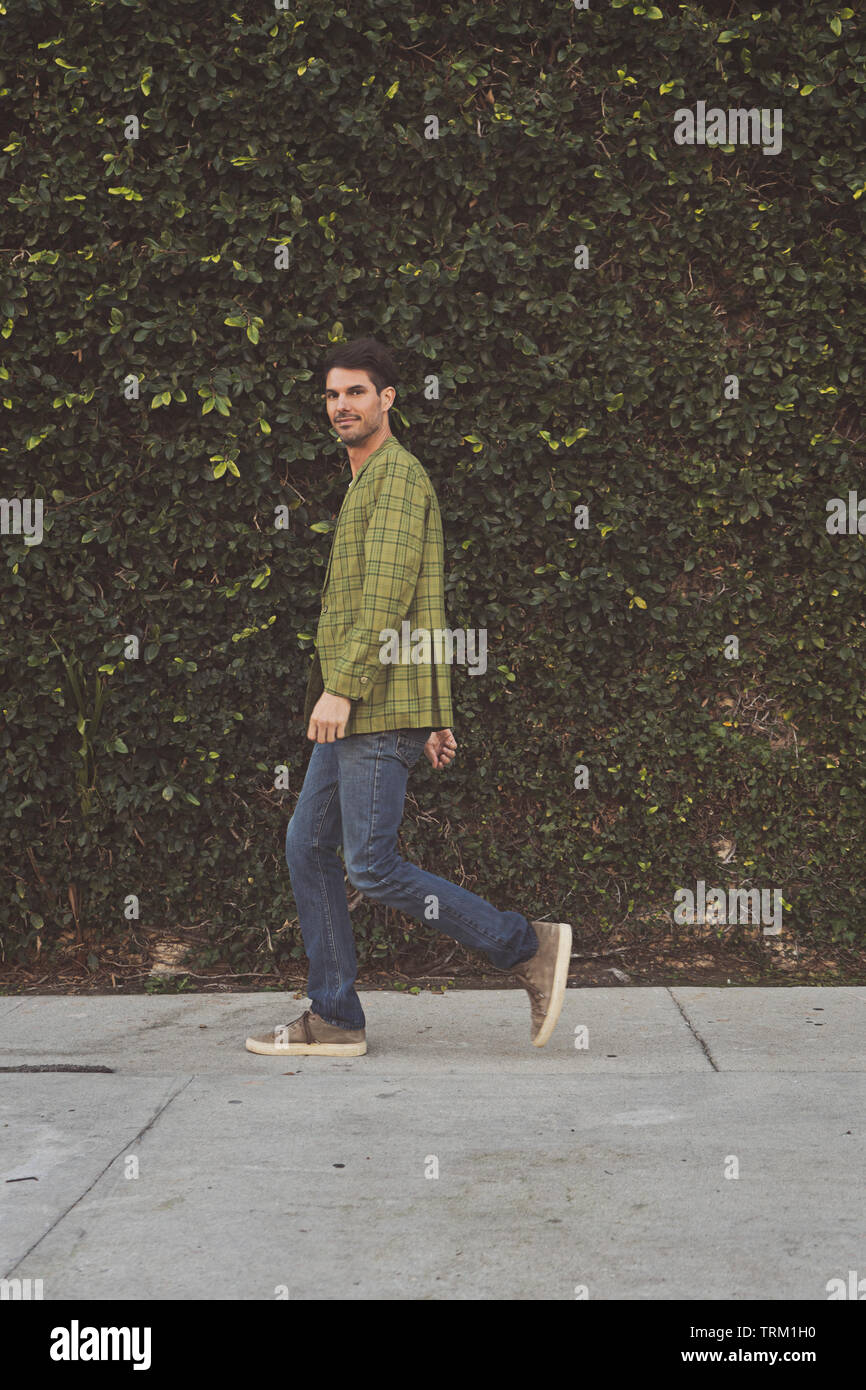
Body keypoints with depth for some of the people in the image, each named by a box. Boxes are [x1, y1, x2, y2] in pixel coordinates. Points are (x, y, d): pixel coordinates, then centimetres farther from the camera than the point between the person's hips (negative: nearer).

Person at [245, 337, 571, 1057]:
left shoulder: (397, 475, -8)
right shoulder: (370, 482, 24)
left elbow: (389, 595, -19)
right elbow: (430, 610, 23)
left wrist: (340, 687, -22)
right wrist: (437, 716, 20)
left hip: (378, 711, -10)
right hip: (358, 715, 10)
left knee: (373, 866, -11)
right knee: (309, 848, 8)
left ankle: (528, 946, -3)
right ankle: (334, 1018, 11)